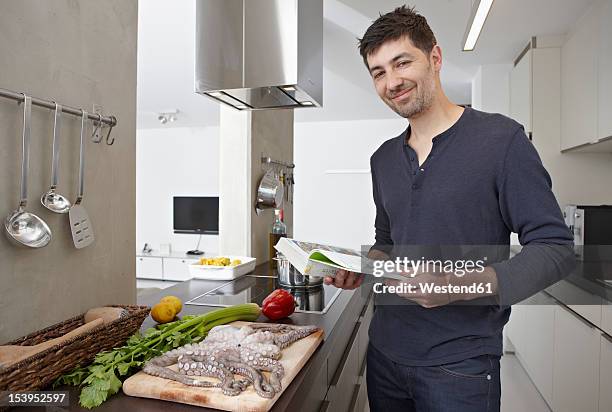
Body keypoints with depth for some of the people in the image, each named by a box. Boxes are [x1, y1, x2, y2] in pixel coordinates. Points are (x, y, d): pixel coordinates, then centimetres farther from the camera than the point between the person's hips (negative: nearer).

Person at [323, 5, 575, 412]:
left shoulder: (500, 138, -11)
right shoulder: (383, 159, 7)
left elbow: (555, 248, -12)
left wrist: (469, 284, -27)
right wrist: (362, 270, -3)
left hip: (459, 363, -5)